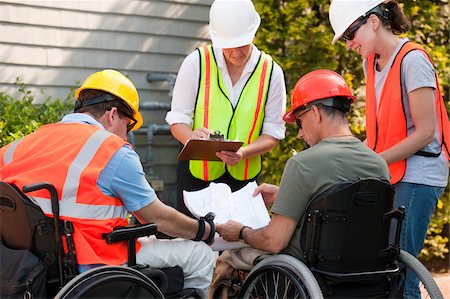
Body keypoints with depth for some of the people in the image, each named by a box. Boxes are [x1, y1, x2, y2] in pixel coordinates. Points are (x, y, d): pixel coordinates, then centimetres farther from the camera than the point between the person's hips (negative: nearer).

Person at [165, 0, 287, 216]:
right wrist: (192, 138, -26)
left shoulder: (271, 72, -3)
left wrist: (243, 152, -21)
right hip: (196, 171, 0)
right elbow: (177, 120, -3)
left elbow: (273, 133, -2)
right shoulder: (196, 62, -5)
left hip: (244, 173, 0)